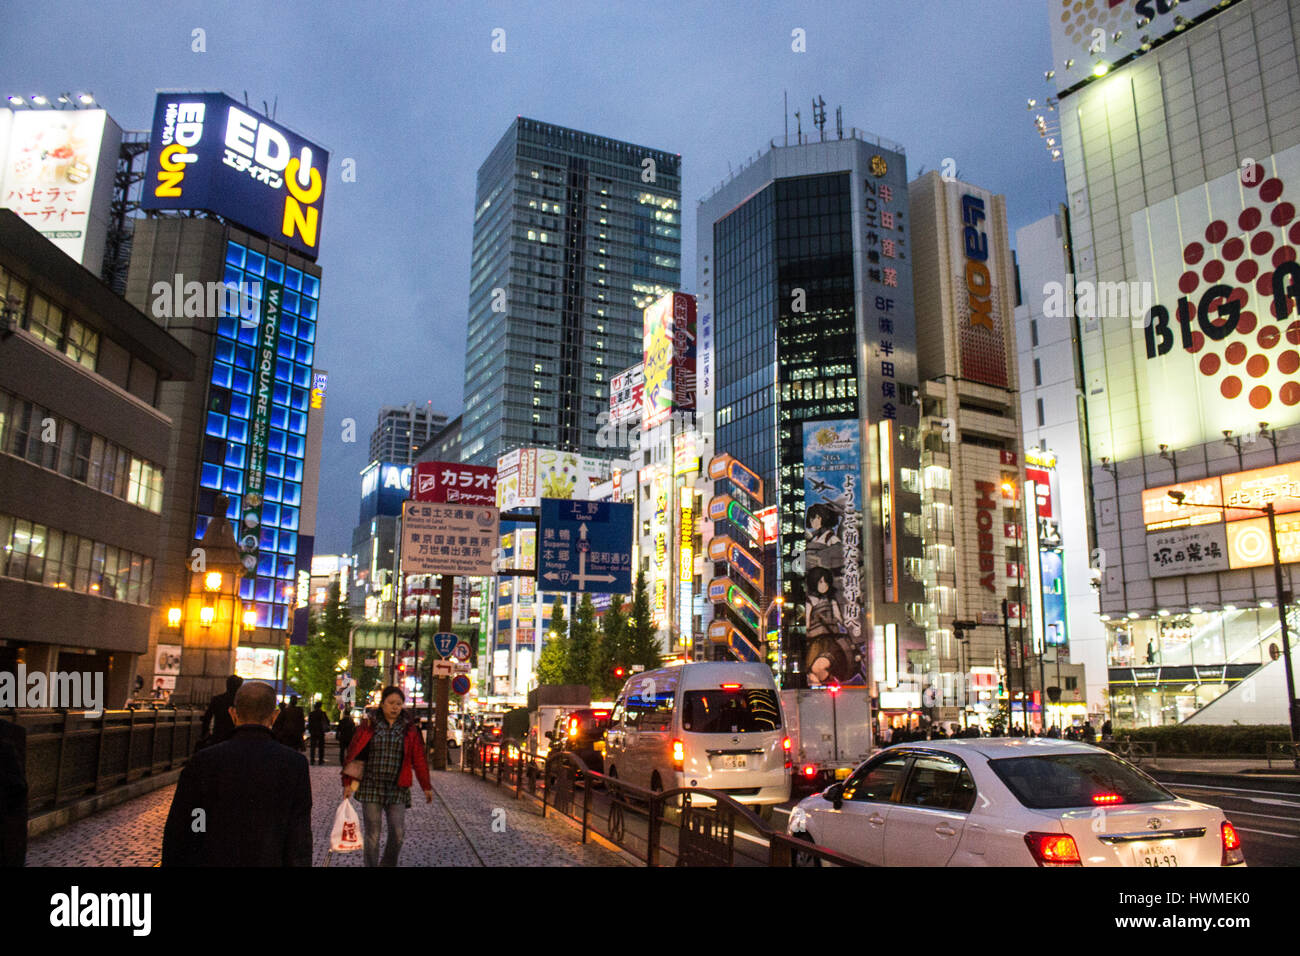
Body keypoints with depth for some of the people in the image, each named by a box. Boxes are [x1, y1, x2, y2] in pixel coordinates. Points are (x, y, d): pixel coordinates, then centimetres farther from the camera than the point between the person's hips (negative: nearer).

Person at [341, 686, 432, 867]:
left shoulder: (409, 727, 5)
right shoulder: (369, 724, 1)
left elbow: (418, 758, 7)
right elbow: (353, 752, 3)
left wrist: (426, 787, 9)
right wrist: (347, 782, 0)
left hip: (397, 788, 1)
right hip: (371, 786, -1)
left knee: (398, 832, -3)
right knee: (372, 833, 3)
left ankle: (389, 864, 19)